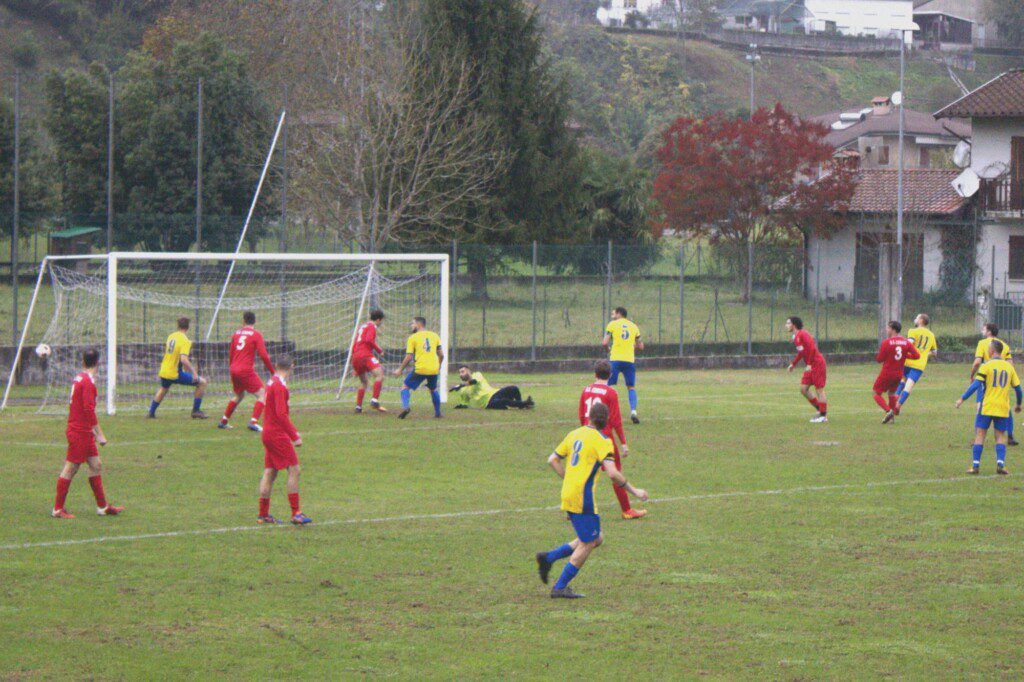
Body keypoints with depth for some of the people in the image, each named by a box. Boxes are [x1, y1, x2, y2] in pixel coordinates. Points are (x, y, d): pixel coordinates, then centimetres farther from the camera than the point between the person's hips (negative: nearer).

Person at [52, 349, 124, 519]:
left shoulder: (79, 378, 11)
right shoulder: (88, 382, -17)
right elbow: (89, 409, -22)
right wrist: (100, 434, -18)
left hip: (84, 432, 9)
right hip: (80, 432, -9)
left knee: (96, 465, 11)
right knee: (71, 469, -3)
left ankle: (102, 506, 16)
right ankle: (57, 509, 2)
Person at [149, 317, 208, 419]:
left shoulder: (171, 337, 5)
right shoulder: (185, 341, -17)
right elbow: (184, 360, -29)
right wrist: (193, 372, -23)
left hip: (164, 372, 7)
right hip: (176, 375, -7)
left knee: (163, 388, 38)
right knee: (202, 382, 2)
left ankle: (151, 413, 43)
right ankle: (196, 411, 4)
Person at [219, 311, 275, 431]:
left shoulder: (236, 334, 11)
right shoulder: (256, 335, -5)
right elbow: (263, 355, -12)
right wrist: (272, 371, -2)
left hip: (234, 370, 6)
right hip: (247, 371, -6)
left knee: (239, 395, 26)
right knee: (262, 394, 1)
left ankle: (223, 421, 27)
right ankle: (253, 422, -15)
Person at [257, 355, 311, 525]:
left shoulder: (272, 382, 13)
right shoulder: (279, 386, -16)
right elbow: (281, 414, -22)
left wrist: (293, 430, 29)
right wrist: (295, 436, -21)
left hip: (268, 432, 10)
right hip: (278, 434, -10)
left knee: (269, 473, 11)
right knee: (294, 470, -7)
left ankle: (263, 514, 13)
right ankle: (296, 514, -8)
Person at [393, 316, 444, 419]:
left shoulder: (413, 338, 0)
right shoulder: (434, 336, 11)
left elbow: (408, 357, -4)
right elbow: (441, 355, 11)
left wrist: (400, 370, 7)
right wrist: (439, 367, 26)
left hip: (420, 369, -4)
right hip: (434, 369, 4)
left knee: (405, 386, 9)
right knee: (433, 390, 27)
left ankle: (405, 406, -14)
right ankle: (438, 413, 24)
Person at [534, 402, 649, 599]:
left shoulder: (574, 434, 12)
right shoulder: (601, 440, -10)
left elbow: (553, 460, 15)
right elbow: (612, 473, -18)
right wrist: (634, 491, -8)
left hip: (568, 495, 8)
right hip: (582, 497, -8)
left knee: (597, 539, 16)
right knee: (587, 544, 2)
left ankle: (548, 558, 12)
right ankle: (560, 588, 3)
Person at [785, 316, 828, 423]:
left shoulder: (802, 335, -15)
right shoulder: (795, 337, 15)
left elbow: (812, 348, -24)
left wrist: (809, 364, -25)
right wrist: (793, 364, 23)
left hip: (817, 364, -10)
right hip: (810, 367, 10)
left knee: (819, 390, -5)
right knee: (803, 389, 5)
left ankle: (823, 416, 0)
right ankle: (820, 410, 13)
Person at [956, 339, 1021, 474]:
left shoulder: (986, 366, -5)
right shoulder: (1009, 367, 8)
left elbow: (976, 385, -12)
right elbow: (1018, 388, 11)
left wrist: (962, 399, -6)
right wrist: (1018, 405, 26)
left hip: (987, 407, -3)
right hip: (1003, 408, 3)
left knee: (980, 434, 1)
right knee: (1000, 436, 9)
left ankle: (975, 465, -4)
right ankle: (1000, 464, -6)